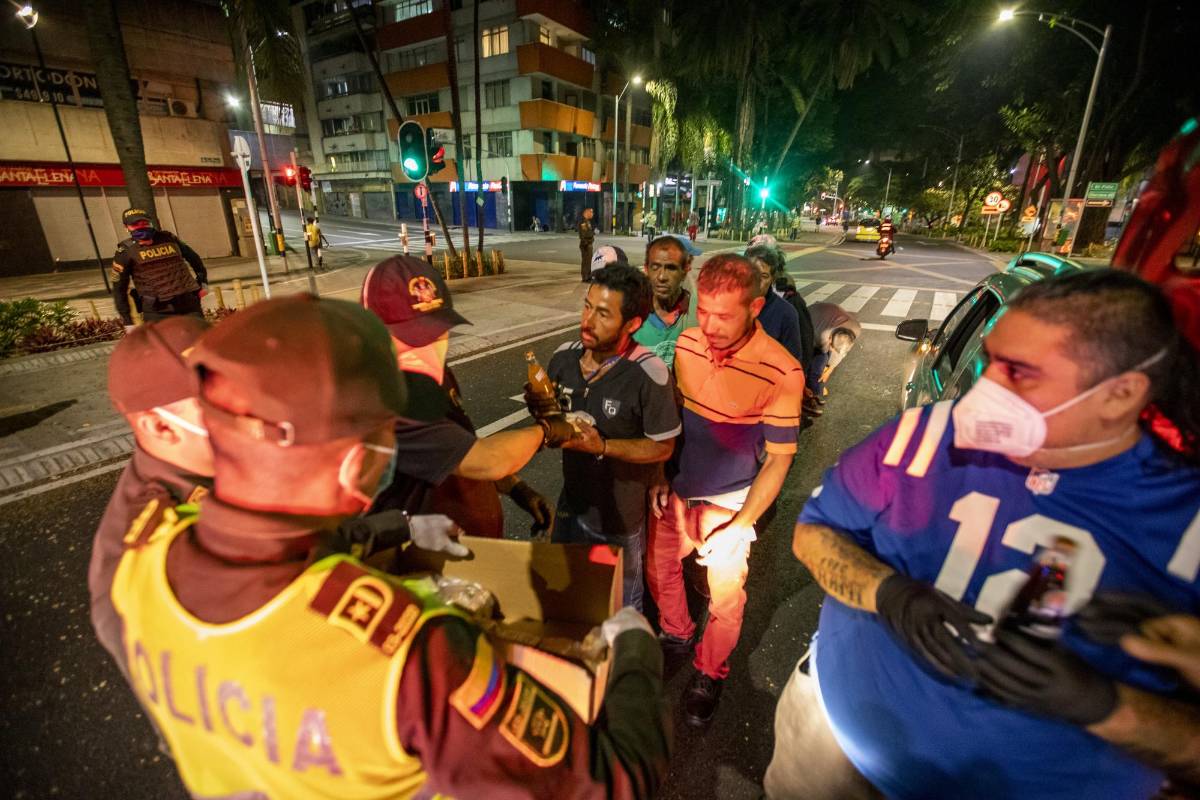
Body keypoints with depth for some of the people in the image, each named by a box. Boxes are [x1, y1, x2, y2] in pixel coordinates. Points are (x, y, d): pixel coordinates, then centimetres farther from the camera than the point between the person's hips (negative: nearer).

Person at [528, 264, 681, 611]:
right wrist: (542, 412, -18)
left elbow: (663, 447, -17)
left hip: (620, 516, -5)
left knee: (619, 606, 22)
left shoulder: (648, 374, -28)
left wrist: (603, 446, -30)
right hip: (571, 504, 6)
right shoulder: (564, 357, -10)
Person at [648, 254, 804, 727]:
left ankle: (710, 673, 41)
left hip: (729, 503, -4)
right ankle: (675, 634, 50)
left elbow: (778, 459, -15)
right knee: (658, 568, 20)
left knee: (725, 598, 12)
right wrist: (658, 479, 2)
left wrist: (740, 524, -16)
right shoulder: (685, 343, -11)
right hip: (675, 491, 5)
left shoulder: (782, 372, -24)